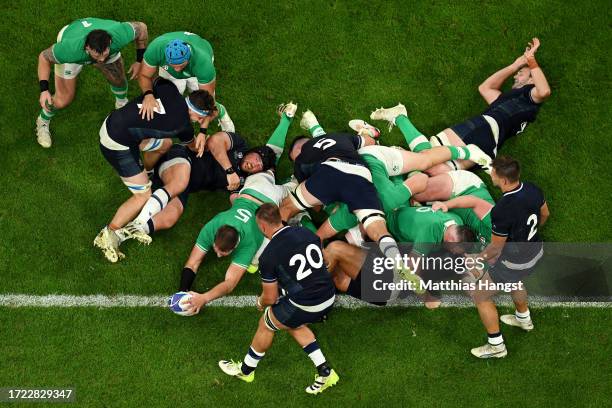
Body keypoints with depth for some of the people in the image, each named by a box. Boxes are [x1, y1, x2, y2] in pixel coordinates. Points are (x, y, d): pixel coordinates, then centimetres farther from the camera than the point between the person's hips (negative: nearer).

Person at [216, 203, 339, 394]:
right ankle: (325, 372, 30)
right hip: (329, 298, 6)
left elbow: (270, 298, -4)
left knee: (266, 324, 20)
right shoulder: (306, 233, 2)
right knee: (294, 324, 33)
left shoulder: (269, 256, -13)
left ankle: (246, 370, 42)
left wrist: (261, 302, 20)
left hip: (304, 305, -6)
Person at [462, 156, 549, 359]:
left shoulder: (502, 211, -37)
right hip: (536, 251, 7)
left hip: (515, 262, -7)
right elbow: (544, 214, 6)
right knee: (513, 280, 38)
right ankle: (524, 319, 61)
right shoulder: (533, 190, -16)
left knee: (480, 296, 13)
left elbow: (496, 248, -23)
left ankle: (496, 346, 25)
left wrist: (478, 258, -2)